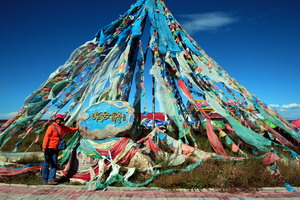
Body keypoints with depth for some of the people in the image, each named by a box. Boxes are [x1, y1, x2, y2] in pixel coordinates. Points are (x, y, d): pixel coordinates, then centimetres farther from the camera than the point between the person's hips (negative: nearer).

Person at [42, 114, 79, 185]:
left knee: (54, 164, 4)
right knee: (47, 164, 0)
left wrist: (77, 128, 27)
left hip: (56, 149, 7)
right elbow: (47, 136, -13)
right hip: (49, 148, -7)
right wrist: (44, 147, -18)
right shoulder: (52, 127, -8)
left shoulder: (62, 127, 14)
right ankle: (44, 180, 7)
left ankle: (51, 179, 6)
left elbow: (70, 129, 32)